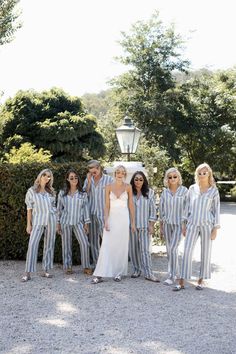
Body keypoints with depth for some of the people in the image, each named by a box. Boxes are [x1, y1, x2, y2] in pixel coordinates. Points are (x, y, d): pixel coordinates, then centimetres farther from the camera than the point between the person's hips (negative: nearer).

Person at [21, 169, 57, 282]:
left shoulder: (51, 192, 11)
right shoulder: (31, 191, 3)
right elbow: (29, 209, 2)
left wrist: (57, 222, 10)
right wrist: (29, 224, -2)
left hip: (51, 219, 3)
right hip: (38, 221, -3)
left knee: (49, 245, 4)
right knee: (32, 244, -12)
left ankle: (46, 270, 11)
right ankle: (28, 273, -11)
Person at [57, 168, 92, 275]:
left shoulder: (82, 193, 3)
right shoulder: (62, 193, 4)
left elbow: (85, 208, 4)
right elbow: (59, 208, 8)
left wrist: (86, 223, 0)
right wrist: (58, 223, 5)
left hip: (78, 222, 0)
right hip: (65, 222, 1)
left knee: (84, 243, -10)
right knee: (66, 244, 5)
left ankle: (86, 267, 3)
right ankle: (67, 266, 18)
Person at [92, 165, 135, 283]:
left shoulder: (128, 187, 2)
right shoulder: (109, 187, 2)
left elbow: (131, 205, 6)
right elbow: (107, 205, 1)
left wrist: (133, 222, 5)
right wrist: (106, 220, -8)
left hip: (123, 218, 0)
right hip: (112, 217, 0)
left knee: (121, 246, 3)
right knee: (107, 246, -5)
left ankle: (118, 273, 15)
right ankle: (100, 274, -5)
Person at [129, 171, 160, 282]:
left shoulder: (149, 193, 2)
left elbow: (153, 209, 3)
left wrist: (151, 225, -1)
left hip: (144, 225, -1)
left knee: (145, 249, -5)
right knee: (133, 249, 6)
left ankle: (148, 273, -3)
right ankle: (136, 270, 20)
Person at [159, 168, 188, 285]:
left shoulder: (184, 191, -4)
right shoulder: (164, 192, 5)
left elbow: (187, 209, -4)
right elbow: (161, 209, 11)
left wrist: (185, 225, -9)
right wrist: (161, 227, 10)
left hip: (178, 224, -4)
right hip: (167, 224, 4)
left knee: (173, 249, -12)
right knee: (169, 250, 9)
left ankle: (171, 276, -5)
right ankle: (176, 272, 24)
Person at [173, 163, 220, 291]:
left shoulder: (213, 191, 2)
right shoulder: (192, 189, 7)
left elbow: (216, 210, 2)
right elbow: (188, 207, 12)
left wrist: (215, 228, -4)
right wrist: (184, 224, 8)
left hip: (207, 224, -1)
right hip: (192, 224, 1)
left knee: (205, 253, 4)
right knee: (187, 251, -5)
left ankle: (201, 280, 17)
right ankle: (182, 282, -2)